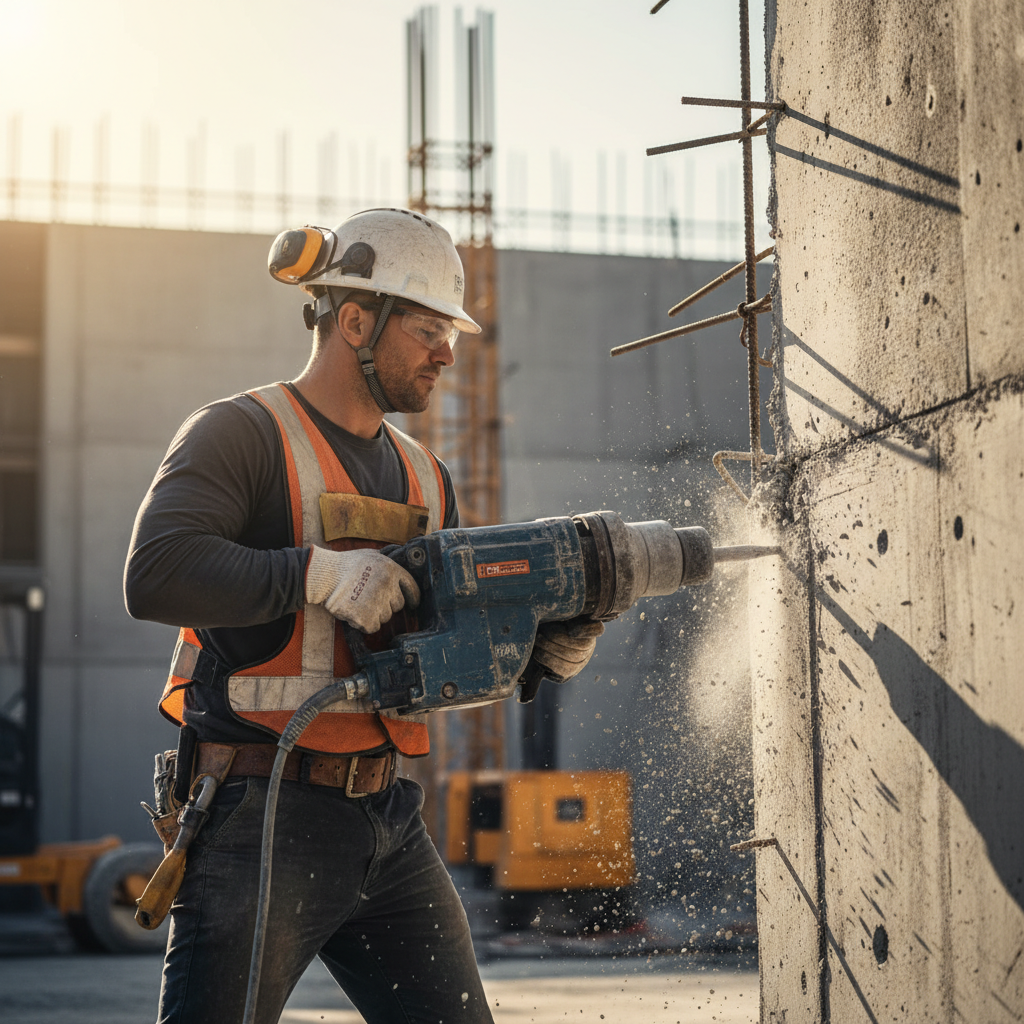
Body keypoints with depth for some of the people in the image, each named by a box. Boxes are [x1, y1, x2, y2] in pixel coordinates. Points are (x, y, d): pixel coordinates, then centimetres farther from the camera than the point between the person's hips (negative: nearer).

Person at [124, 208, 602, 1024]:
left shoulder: (424, 478, 19)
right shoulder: (240, 435, -5)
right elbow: (154, 574, -21)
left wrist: (542, 651, 1)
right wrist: (319, 572, -25)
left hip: (390, 827, 7)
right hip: (265, 822, -7)